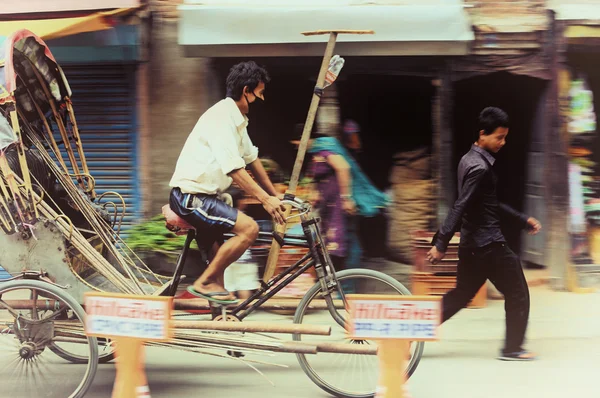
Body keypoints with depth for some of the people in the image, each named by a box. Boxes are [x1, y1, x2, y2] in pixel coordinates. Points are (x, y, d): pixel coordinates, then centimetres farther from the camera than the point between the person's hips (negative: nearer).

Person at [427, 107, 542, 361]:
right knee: (517, 293, 4)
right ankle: (512, 348, 10)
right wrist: (441, 245, -27)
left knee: (461, 295, 15)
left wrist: (522, 219, 23)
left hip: (471, 244, 9)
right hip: (489, 244, -9)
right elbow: (459, 207, -24)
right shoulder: (480, 168, -19)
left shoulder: (469, 160, 13)